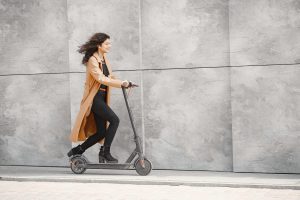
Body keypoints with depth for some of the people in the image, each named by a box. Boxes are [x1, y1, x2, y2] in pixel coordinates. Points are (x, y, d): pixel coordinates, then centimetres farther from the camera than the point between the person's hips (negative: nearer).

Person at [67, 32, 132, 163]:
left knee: (101, 132, 7)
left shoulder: (103, 58, 14)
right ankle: (105, 152, -12)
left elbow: (108, 77, 20)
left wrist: (124, 83, 5)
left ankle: (77, 151, 18)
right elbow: (102, 79, -24)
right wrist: (122, 83, -28)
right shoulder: (92, 60, -13)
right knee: (114, 120, -20)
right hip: (95, 97, -9)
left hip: (101, 98, 9)